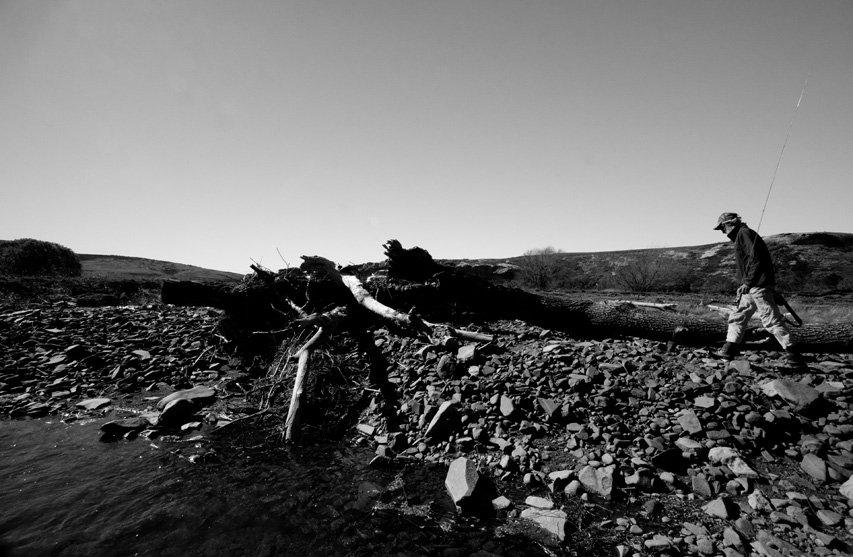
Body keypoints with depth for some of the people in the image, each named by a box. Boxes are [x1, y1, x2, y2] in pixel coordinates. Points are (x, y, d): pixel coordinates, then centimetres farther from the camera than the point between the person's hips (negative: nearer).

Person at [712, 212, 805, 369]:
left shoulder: (744, 233, -7)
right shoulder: (740, 236, 22)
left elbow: (755, 257, -18)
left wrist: (747, 282, -19)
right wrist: (744, 284, 19)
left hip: (758, 285, -11)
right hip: (751, 287, 11)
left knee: (771, 319, -10)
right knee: (737, 317, 11)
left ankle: (792, 354, -7)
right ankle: (729, 351, 13)